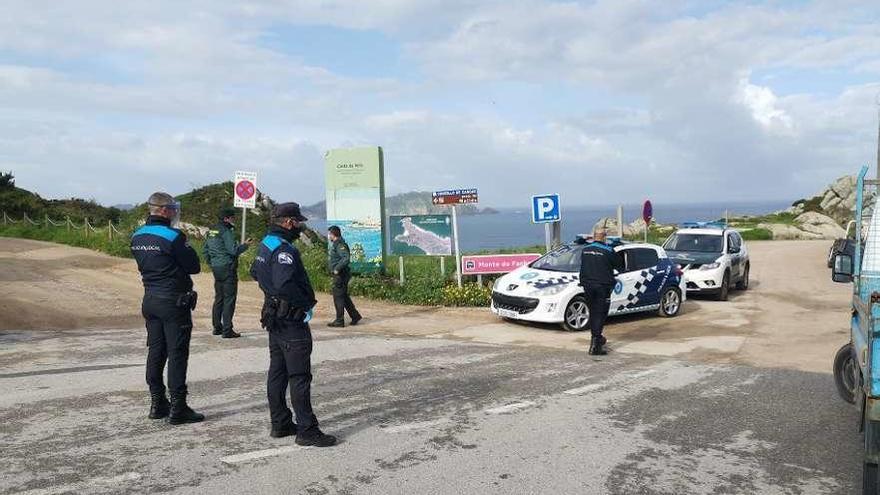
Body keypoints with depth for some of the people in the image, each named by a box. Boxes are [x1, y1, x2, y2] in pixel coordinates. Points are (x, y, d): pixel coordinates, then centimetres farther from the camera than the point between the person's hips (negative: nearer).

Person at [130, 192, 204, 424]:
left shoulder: (137, 236, 7)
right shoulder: (173, 236, -17)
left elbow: (144, 264, 15)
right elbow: (194, 267, -12)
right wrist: (187, 248, 4)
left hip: (150, 299, 8)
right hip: (174, 301, -8)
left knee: (156, 351, 14)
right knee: (177, 353, -2)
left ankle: (157, 404, 22)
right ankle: (178, 409, 1)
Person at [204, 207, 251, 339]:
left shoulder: (212, 231, 12)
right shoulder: (227, 232, -15)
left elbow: (206, 249, 18)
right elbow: (233, 250, -20)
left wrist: (211, 264, 23)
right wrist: (245, 245, -6)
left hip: (216, 269, 9)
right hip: (227, 269, -9)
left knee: (218, 298, 16)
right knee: (229, 299, -4)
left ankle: (217, 327, 22)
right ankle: (227, 330, -4)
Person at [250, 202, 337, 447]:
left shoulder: (266, 245, 11)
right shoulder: (284, 250, -21)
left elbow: (255, 272, 28)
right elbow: (286, 286, -33)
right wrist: (307, 303, -19)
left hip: (274, 318, 10)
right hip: (291, 320, -10)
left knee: (277, 372, 15)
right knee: (300, 376, -5)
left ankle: (280, 424, 25)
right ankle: (306, 430, 0)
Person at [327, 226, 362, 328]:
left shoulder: (340, 245, -16)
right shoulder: (336, 244, 16)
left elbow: (346, 258, -28)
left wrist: (337, 269, -23)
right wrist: (335, 269, 13)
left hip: (340, 275, -10)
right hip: (339, 275, 10)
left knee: (338, 298, -4)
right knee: (344, 297, 16)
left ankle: (339, 321, 2)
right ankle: (355, 316, 22)